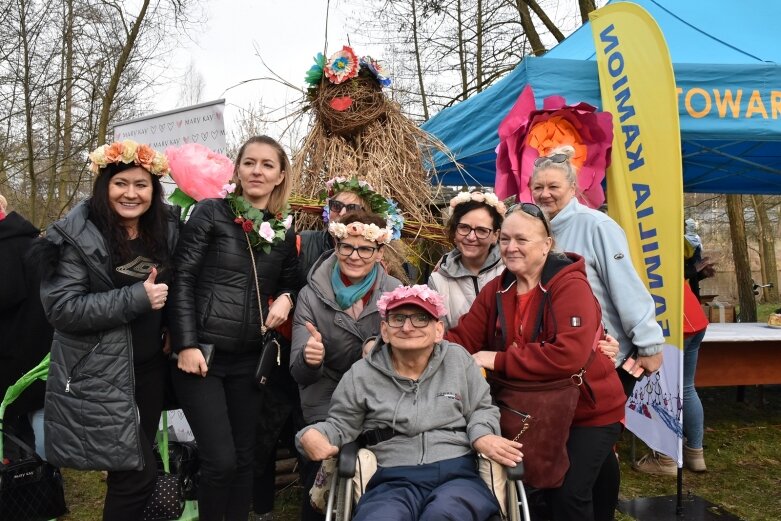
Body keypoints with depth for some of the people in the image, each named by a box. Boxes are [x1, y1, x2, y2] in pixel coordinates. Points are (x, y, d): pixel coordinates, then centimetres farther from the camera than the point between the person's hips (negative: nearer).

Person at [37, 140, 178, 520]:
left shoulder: (166, 227, 3)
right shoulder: (76, 236, -13)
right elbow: (60, 307, -19)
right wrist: (135, 299, -25)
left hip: (150, 367, 6)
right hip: (99, 373, -5)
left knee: (132, 467, 16)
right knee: (138, 473, -4)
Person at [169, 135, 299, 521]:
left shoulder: (284, 231, 8)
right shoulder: (211, 213, -5)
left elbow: (290, 282, 19)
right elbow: (182, 279, -8)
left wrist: (286, 299, -5)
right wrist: (186, 344, -14)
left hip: (249, 359, 4)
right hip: (202, 354, -4)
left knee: (245, 457, 13)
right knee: (220, 460, -5)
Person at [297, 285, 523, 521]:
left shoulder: (458, 359, 11)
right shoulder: (361, 375, 8)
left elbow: (481, 409, 19)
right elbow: (340, 424, 16)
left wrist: (482, 437, -2)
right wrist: (312, 434, -5)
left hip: (457, 473, 1)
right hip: (393, 481, 0)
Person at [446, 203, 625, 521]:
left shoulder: (571, 286, -23)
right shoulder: (496, 290, -2)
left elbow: (569, 355, -36)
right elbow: (463, 340, -7)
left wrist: (499, 361, -30)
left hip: (587, 411, -6)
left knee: (568, 495, -7)